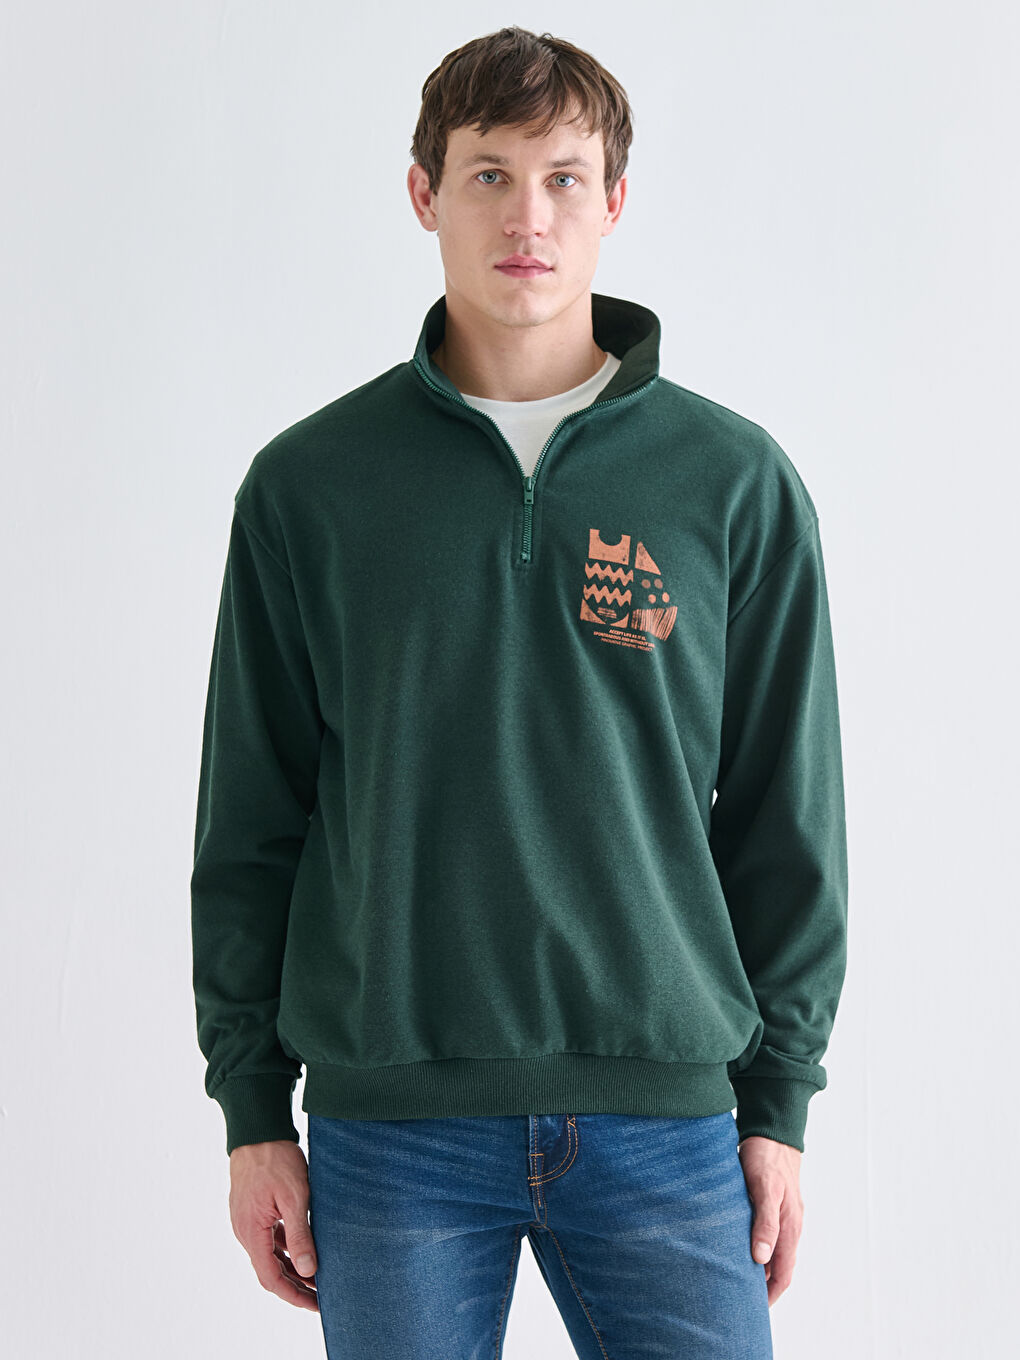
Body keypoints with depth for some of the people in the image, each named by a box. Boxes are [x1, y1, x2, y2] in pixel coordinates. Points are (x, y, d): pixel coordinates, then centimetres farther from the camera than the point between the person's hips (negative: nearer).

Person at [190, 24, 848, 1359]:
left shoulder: (736, 482, 2)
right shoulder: (311, 485, 2)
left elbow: (788, 820, 5)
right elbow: (250, 822, 5)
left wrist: (781, 1097, 3)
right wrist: (252, 1108, 3)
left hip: (665, 1116, 0)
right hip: (391, 1126, 0)